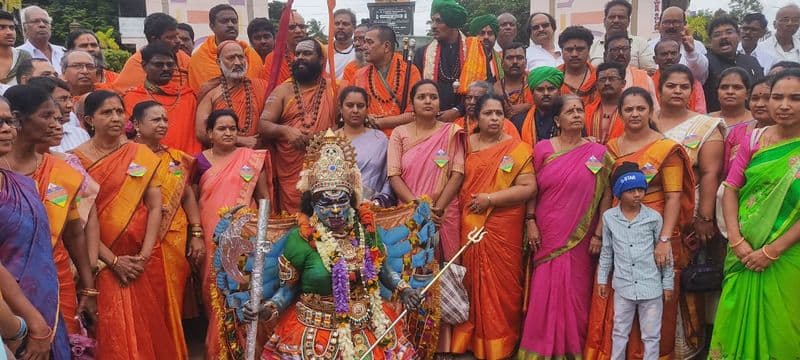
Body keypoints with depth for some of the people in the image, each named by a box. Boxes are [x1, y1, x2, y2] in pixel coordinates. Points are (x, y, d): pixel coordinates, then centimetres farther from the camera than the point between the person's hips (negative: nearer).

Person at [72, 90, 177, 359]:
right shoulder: (77, 160, -3)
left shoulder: (143, 155, 4)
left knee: (149, 324, 8)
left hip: (144, 259, 2)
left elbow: (155, 207, 0)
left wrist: (145, 254, -10)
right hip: (103, 260, -2)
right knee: (113, 330, 0)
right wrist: (113, 260, -12)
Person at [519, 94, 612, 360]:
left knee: (576, 294, 5)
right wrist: (530, 222, -5)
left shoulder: (598, 153, 1)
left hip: (579, 238, 0)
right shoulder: (542, 148, 3)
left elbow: (606, 196, 0)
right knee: (543, 293, 4)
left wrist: (599, 234, -5)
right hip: (546, 236, 1)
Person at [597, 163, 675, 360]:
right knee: (619, 332, 15)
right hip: (623, 286, 1)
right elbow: (607, 252, 8)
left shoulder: (654, 217, -6)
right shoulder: (609, 217, -3)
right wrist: (602, 278, 10)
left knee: (651, 335, 10)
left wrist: (668, 283, 4)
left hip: (651, 286, -1)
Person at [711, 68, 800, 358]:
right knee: (737, 321, 9)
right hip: (745, 251, 3)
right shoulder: (754, 139, 4)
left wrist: (772, 250, -14)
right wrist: (736, 240, -9)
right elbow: (730, 188, 3)